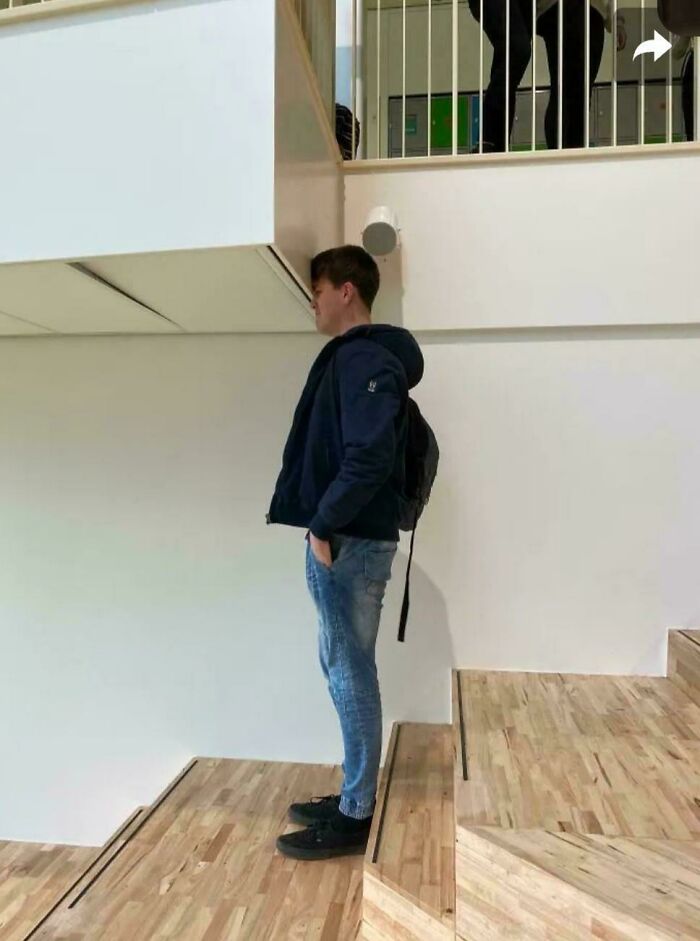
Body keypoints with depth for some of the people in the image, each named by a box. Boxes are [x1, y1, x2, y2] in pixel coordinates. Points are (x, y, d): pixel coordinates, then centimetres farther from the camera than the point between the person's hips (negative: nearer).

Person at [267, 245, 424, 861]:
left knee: (351, 674, 0)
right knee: (343, 669, 16)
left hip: (350, 543, -10)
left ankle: (355, 817, 16)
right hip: (346, 539, 10)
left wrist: (324, 525, -17)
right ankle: (355, 797, 31)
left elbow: (370, 455, -24)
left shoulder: (365, 358, -13)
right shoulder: (354, 358, 18)